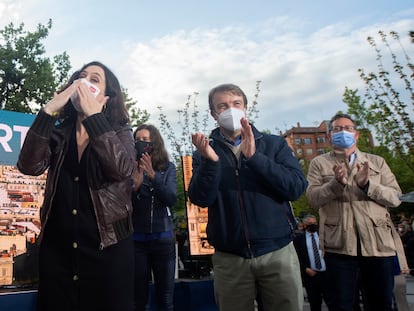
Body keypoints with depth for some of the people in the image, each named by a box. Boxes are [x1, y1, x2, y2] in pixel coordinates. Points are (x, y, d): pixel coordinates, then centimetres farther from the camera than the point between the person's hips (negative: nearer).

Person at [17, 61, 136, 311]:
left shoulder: (120, 132, 1)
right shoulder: (58, 132, 7)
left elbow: (122, 169, -20)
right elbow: (30, 166, -10)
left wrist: (93, 114, -19)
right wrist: (49, 110, -14)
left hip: (109, 246, -2)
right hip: (57, 248, 2)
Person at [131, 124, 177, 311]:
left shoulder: (168, 168, 4)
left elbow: (171, 199, -9)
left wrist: (153, 175, -21)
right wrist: (135, 186, -21)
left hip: (163, 238, 1)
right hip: (136, 239, 0)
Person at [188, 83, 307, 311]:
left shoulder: (274, 144, 5)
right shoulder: (205, 152, 5)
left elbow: (296, 188, -8)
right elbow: (201, 199, -8)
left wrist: (255, 157, -17)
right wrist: (211, 161, -24)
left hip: (278, 252, 0)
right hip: (229, 259, 0)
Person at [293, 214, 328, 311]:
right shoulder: (298, 239, 4)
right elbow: (297, 257, 0)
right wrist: (306, 269, -9)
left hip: (326, 273, 1)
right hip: (310, 274, -1)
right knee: (315, 303, 5)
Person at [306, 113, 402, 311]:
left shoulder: (376, 162, 15)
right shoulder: (319, 163, 9)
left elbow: (395, 197, 5)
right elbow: (313, 198, -3)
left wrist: (367, 184, -12)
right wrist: (336, 183, -20)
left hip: (378, 244, 2)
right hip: (339, 245, -2)